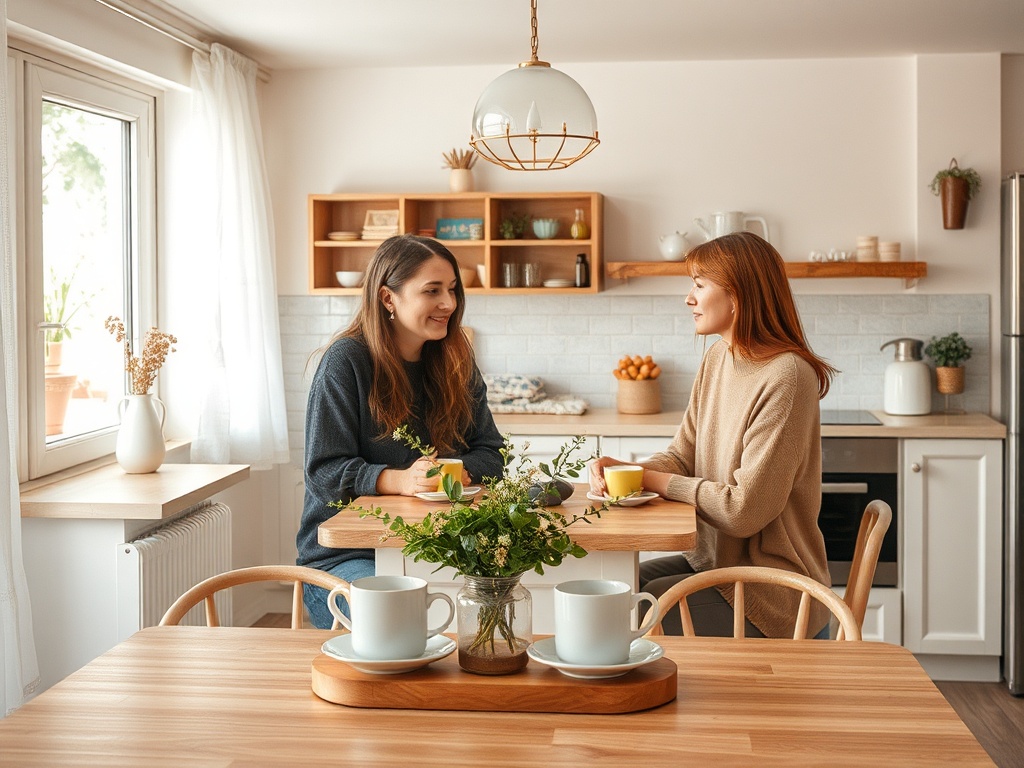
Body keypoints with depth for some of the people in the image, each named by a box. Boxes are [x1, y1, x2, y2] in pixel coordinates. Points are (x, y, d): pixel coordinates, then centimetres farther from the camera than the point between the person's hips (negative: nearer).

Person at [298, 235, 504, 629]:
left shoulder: (456, 363, 8)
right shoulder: (345, 361, -9)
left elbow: (490, 451, 8)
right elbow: (324, 471, -12)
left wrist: (461, 472, -17)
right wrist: (401, 480, -30)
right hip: (343, 555, -5)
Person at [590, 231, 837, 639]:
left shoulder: (785, 377, -22)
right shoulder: (718, 357, 6)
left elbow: (745, 510, -24)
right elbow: (682, 455, 9)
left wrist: (654, 481, -13)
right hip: (714, 559, 8)